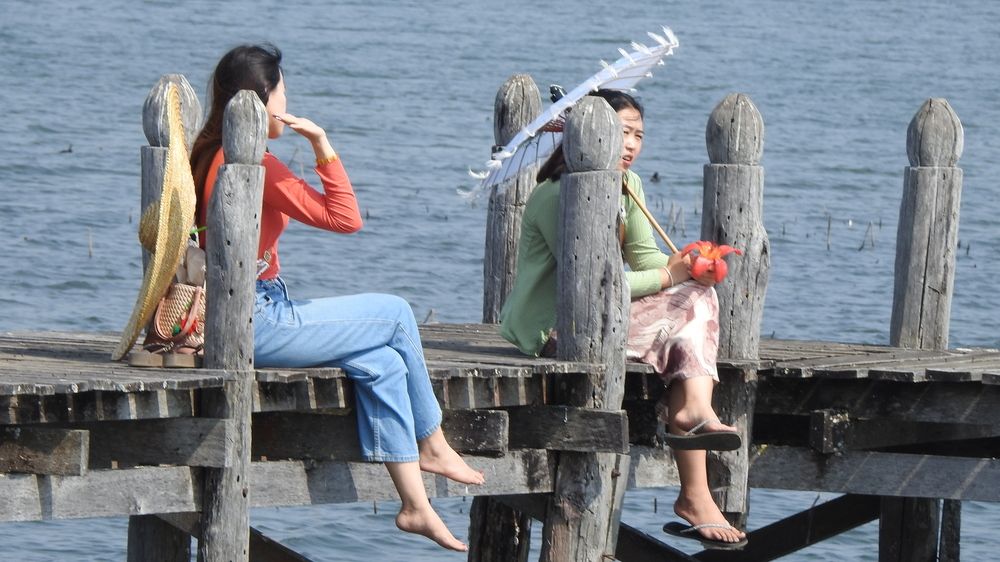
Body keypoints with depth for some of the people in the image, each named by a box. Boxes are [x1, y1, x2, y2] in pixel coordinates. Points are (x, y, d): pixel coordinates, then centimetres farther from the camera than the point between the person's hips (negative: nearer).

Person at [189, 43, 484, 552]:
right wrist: (322, 144, -12)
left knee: (382, 362, 7)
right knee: (395, 315, 3)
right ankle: (431, 445, 20)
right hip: (257, 325, -10)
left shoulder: (209, 156, 12)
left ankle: (415, 504, 5)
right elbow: (345, 218, -15)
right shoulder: (256, 166, -19)